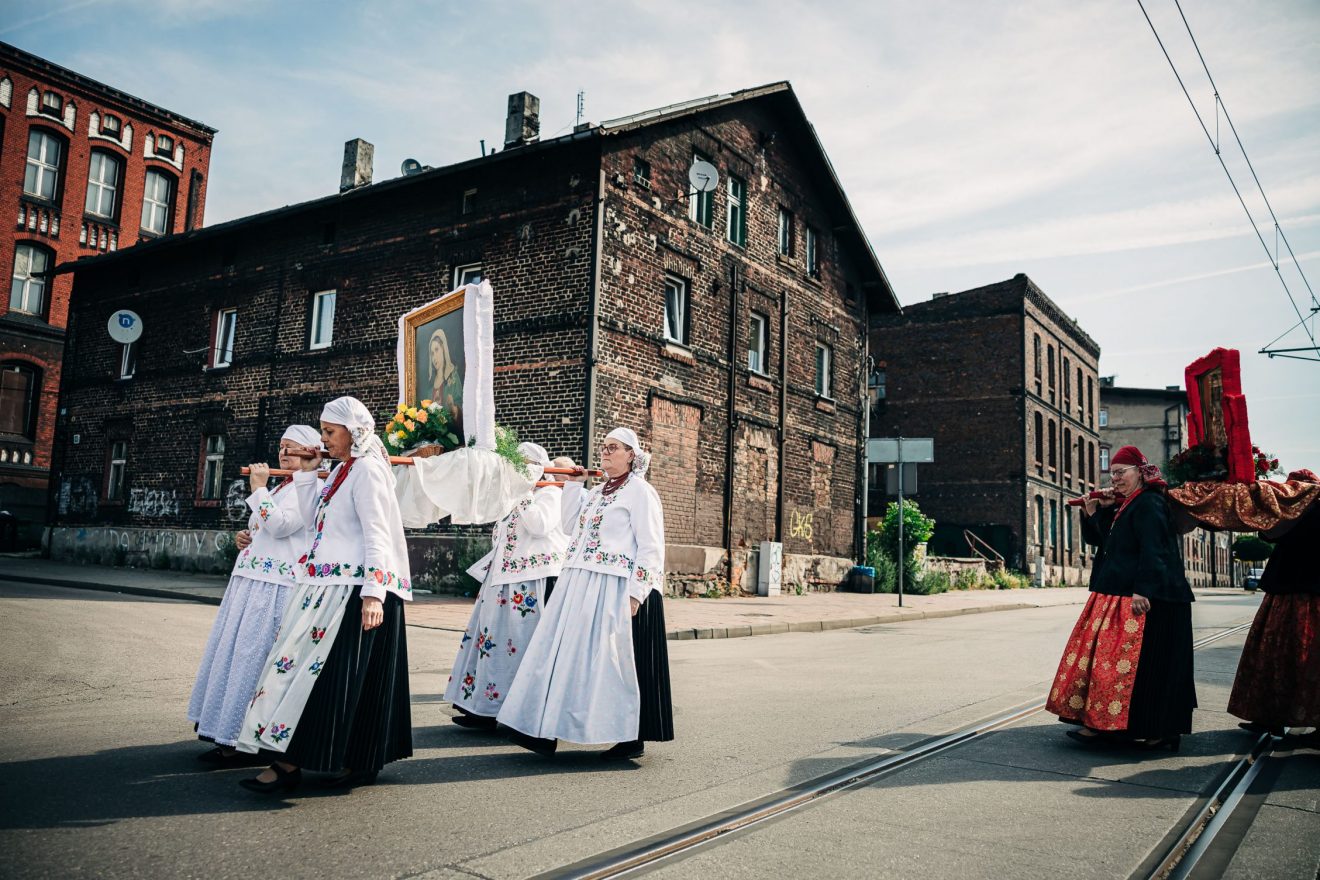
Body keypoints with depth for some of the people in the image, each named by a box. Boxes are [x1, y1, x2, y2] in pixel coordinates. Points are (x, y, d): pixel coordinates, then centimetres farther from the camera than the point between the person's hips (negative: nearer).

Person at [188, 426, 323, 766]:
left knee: (252, 657, -8)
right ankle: (229, 736, 25)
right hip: (251, 581, 10)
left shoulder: (309, 487, -8)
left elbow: (279, 525, -21)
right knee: (232, 654, 14)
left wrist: (258, 488, -13)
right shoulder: (279, 488, 21)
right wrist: (245, 538, 10)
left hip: (275, 586, -10)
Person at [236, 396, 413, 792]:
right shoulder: (342, 470, 19)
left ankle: (289, 763, 0)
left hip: (352, 589, -9)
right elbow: (315, 520, 22)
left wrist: (373, 593, -24)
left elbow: (376, 535, -19)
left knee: (320, 670, -6)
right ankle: (362, 761, 18)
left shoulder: (367, 470, -11)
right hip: (330, 585, 9)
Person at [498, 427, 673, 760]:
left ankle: (632, 737, 11)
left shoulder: (640, 491, -4)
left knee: (617, 659, -2)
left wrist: (635, 593, -17)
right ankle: (545, 730, 11)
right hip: (579, 588, 8)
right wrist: (573, 486, 12)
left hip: (615, 591, -8)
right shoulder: (595, 493, 20)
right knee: (565, 654, 6)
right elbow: (570, 527, 15)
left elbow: (650, 548, -10)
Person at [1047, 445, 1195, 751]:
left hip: (1144, 600, -10)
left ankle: (1156, 731, 2)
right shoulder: (1121, 507, 17)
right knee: (1105, 658, 9)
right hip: (1115, 598, 10)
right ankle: (1102, 723, 14)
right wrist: (1092, 512, 7)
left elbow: (1152, 550, -21)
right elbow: (1094, 539, 22)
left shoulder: (1149, 503, -12)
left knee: (1143, 662, -6)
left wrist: (1143, 590, -27)